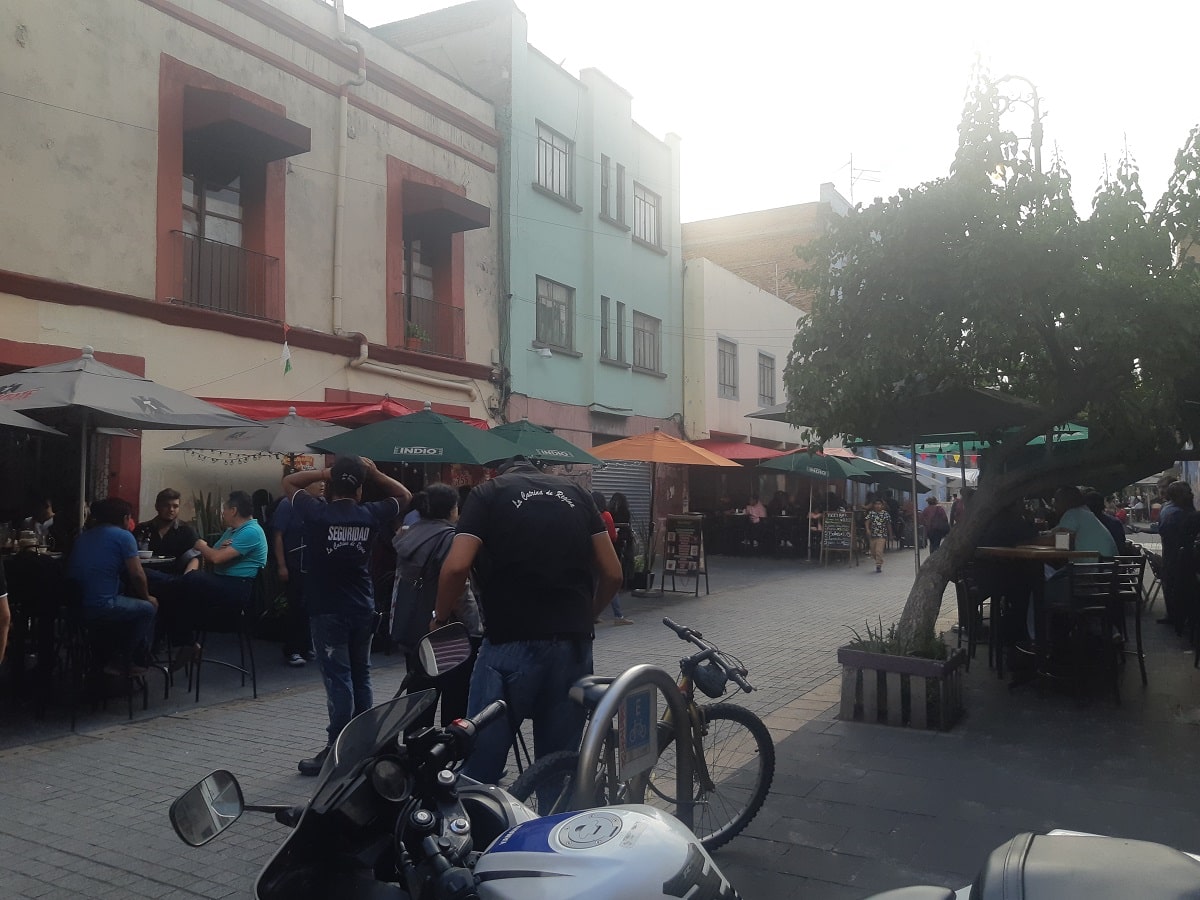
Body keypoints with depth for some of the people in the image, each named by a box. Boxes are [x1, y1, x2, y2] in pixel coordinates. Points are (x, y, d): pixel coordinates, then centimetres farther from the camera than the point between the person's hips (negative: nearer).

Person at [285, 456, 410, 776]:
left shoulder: (317, 514, -12)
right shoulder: (370, 515, -4)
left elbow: (288, 483, 5)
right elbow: (404, 496, 14)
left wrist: (322, 473, -4)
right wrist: (374, 473, 4)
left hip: (328, 611, -4)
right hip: (363, 609, 4)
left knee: (338, 680, -5)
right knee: (360, 678, 13)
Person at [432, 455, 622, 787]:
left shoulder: (488, 493, 5)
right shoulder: (575, 492, 15)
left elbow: (457, 567, -11)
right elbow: (612, 573, 10)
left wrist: (440, 619, 5)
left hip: (513, 643, -4)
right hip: (573, 644, 4)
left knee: (481, 764, 6)